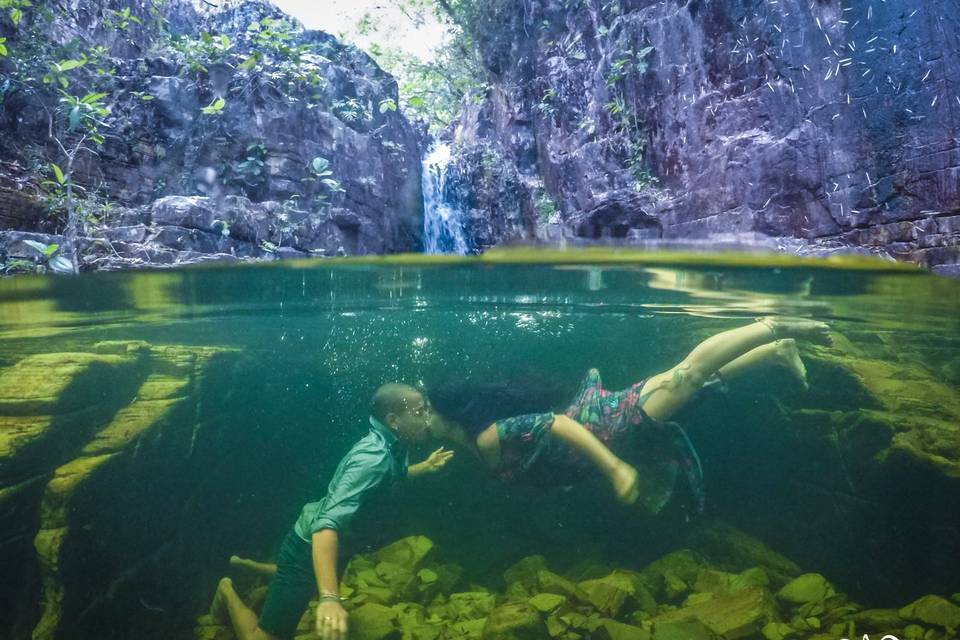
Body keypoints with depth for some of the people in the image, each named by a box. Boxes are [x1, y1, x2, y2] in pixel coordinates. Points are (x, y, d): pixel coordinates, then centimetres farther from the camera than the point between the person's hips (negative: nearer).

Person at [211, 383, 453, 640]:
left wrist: (426, 466, 12)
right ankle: (227, 591, 23)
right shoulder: (374, 456, -35)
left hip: (323, 542, 9)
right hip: (312, 546, -9)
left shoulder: (389, 446, -6)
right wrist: (329, 597, -57)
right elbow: (328, 523, -46)